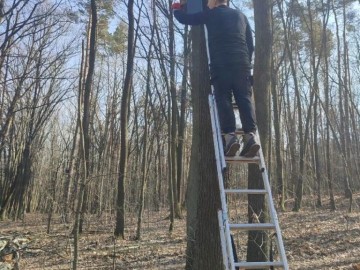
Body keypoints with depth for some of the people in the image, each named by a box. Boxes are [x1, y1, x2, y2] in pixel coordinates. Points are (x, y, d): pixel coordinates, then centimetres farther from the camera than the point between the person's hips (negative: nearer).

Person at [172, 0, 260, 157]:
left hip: (220, 63, -3)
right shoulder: (241, 15, 28)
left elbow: (184, 19, 21)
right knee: (245, 99, -3)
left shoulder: (211, 14, 16)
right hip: (242, 63, 3)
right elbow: (251, 44, 24)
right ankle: (250, 136, -21)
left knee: (223, 99, -8)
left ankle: (230, 136, -24)